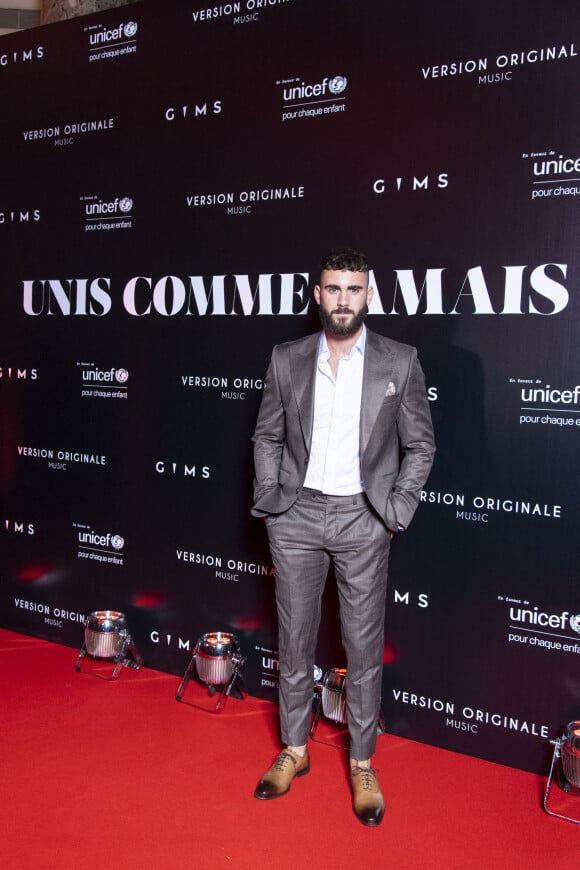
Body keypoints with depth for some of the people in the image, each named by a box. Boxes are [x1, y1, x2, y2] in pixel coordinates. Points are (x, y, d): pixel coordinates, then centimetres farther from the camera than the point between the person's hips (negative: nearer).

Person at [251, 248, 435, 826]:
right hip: (296, 517, 2)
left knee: (364, 645, 6)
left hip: (362, 518, -1)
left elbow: (419, 446, 2)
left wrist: (396, 511, -5)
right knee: (294, 638, 12)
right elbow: (267, 436, 11)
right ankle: (294, 750, 30)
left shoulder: (399, 362, -2)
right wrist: (269, 496, 0)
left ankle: (362, 763, 24)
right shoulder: (286, 360, 3)